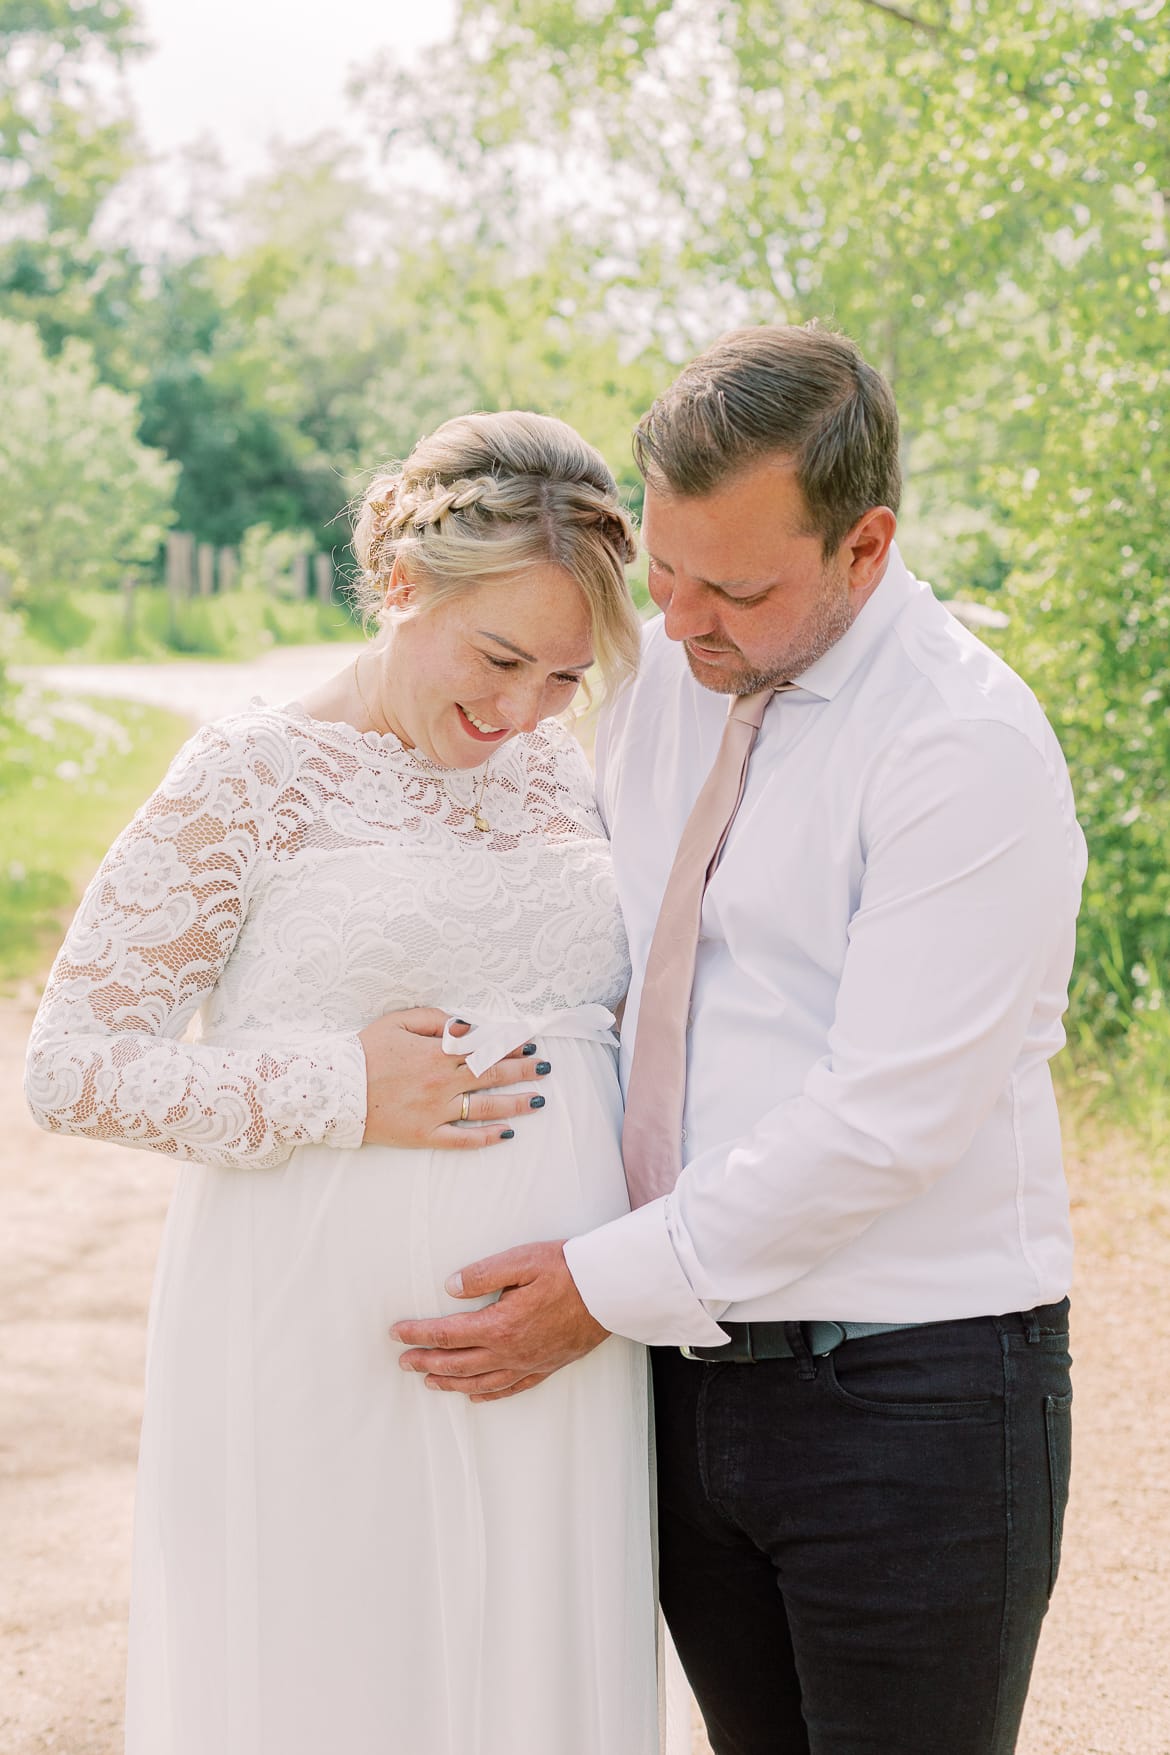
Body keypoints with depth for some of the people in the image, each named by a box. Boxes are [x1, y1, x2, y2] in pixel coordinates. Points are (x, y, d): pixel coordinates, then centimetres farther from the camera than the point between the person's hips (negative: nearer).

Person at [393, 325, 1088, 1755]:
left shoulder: (971, 748, -16)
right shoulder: (655, 682, 7)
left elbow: (884, 1117, -21)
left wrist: (608, 1287, -16)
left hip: (909, 1393, -6)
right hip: (691, 1367, 6)